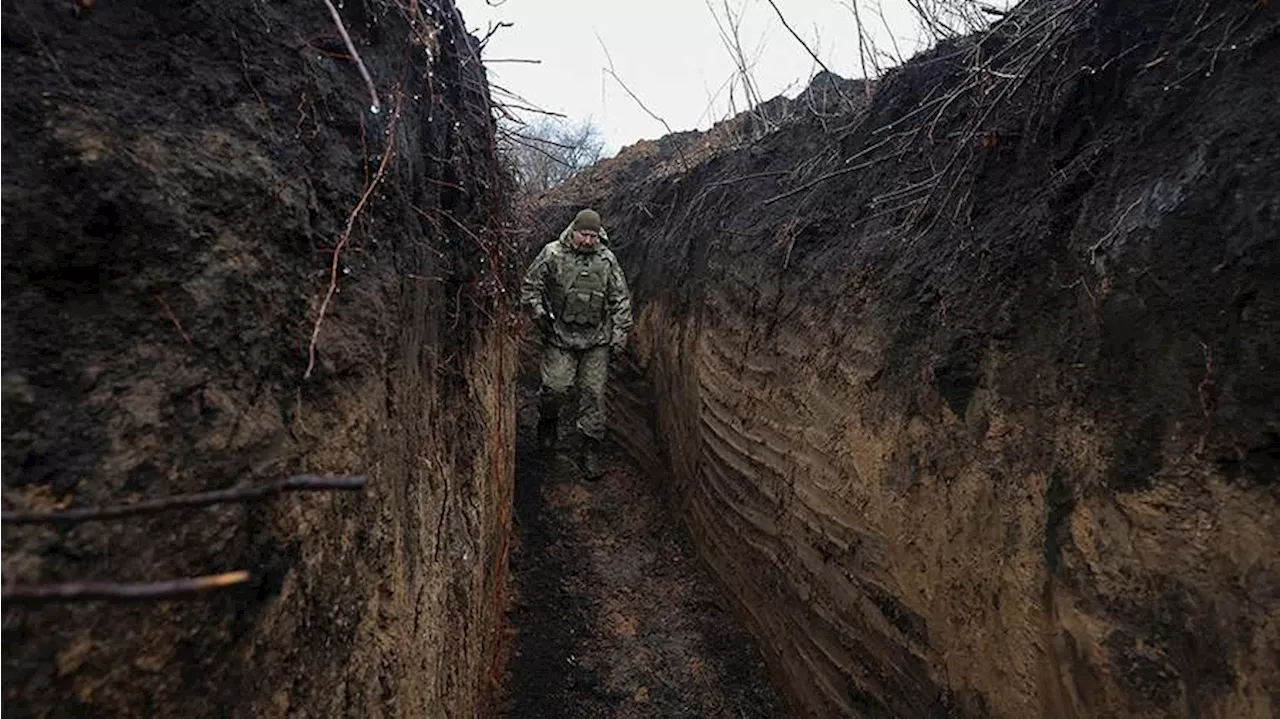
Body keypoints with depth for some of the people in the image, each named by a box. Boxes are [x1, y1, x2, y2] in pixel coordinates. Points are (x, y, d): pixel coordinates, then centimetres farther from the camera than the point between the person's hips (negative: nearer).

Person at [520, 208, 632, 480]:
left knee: (594, 393, 2)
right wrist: (542, 318, -4)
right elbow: (530, 289, 4)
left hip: (597, 340, 2)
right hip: (560, 337, -2)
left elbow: (621, 298, 9)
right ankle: (548, 420, 28)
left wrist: (620, 332, 4)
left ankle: (591, 448, 15)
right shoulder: (552, 254, -3)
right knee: (555, 387, -7)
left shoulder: (607, 260, 4)